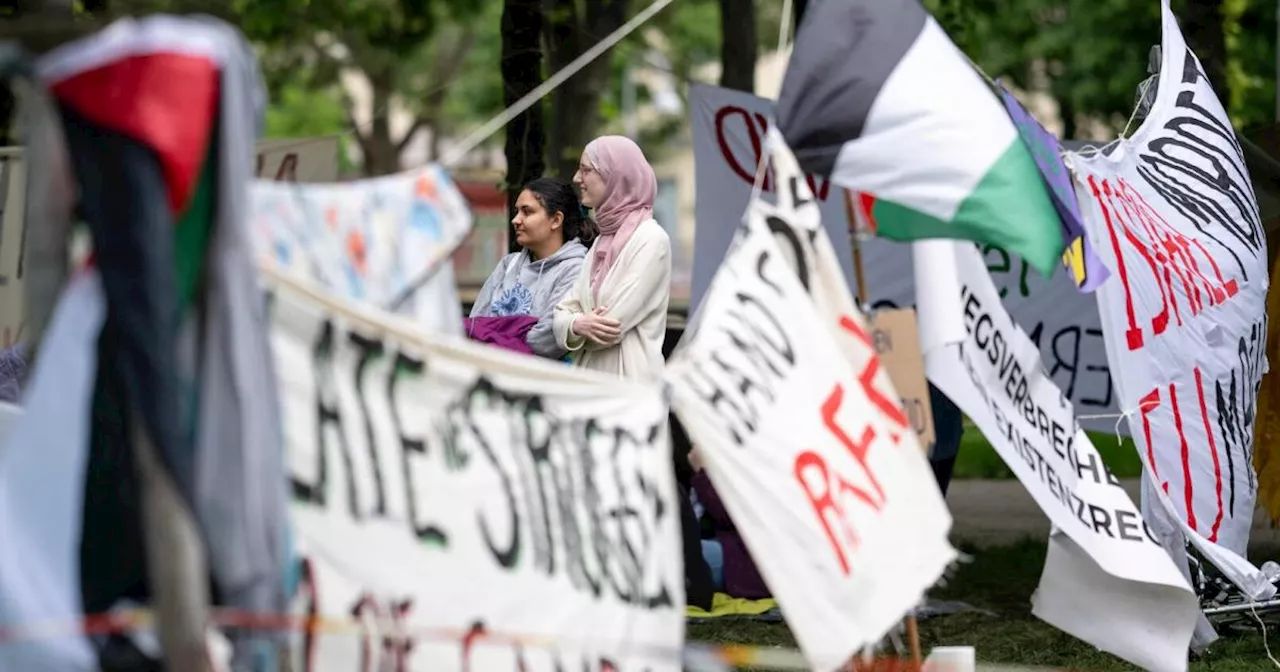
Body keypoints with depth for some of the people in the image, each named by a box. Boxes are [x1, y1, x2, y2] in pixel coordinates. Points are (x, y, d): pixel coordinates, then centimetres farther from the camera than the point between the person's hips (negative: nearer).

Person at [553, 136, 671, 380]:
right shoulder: (603, 240, 16)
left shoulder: (650, 239, -9)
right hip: (590, 375, 7)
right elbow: (564, 311, 10)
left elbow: (614, 324, -15)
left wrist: (577, 326, 3)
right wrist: (577, 325, -12)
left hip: (627, 378, -7)